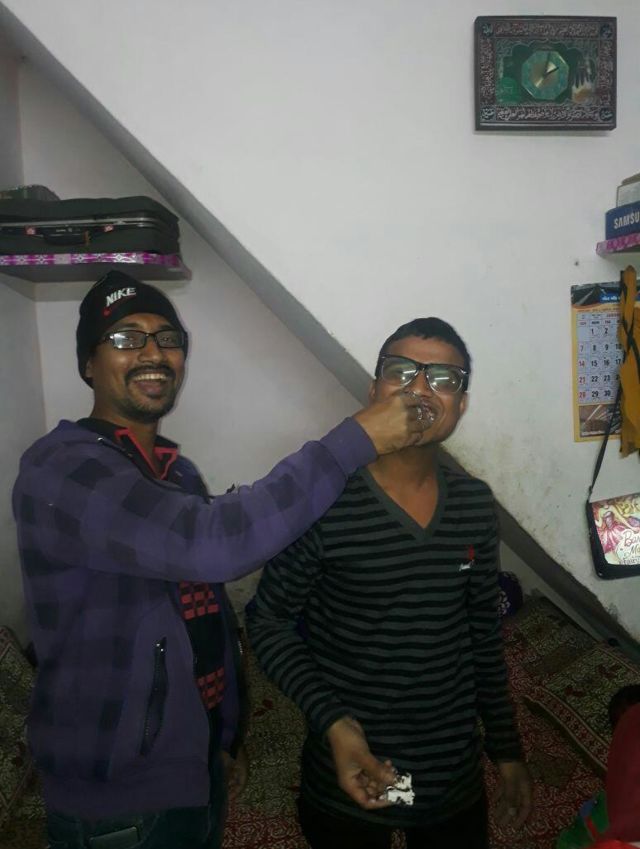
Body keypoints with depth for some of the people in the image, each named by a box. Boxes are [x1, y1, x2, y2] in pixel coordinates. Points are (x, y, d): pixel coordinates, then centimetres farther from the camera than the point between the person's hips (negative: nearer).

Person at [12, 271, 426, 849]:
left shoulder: (178, 473, 5)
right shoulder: (62, 468, -23)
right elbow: (211, 544, -38)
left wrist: (226, 732, 15)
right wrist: (357, 438, -32)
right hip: (117, 801, -7)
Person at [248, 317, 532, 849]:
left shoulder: (476, 505, -4)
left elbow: (484, 635, 6)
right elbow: (269, 621, -9)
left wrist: (507, 750, 11)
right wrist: (331, 722, -20)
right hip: (347, 785, -3)